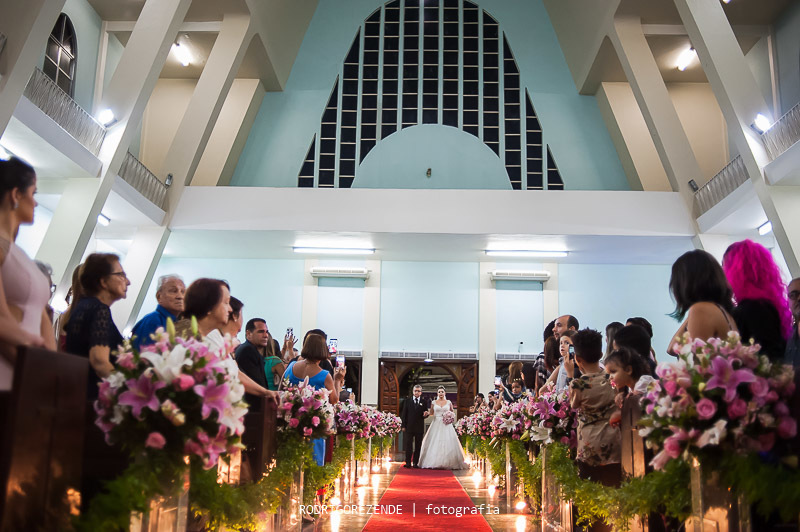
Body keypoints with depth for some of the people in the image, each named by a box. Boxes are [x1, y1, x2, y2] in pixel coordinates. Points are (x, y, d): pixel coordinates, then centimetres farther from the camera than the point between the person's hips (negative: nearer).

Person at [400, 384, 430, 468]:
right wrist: (403, 426, -1)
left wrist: (425, 414, -16)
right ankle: (408, 462, 2)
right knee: (408, 445, -1)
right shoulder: (407, 401, 5)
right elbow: (404, 414, 4)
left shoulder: (424, 402, 6)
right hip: (409, 427, -1)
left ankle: (415, 463, 10)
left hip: (419, 427, 1)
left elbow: (426, 413, 9)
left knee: (418, 446, 4)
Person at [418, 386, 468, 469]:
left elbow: (453, 412, 17)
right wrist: (427, 413, -8)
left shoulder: (448, 402, 7)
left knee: (447, 443, -6)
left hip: (446, 425, 0)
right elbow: (431, 412, 13)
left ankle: (448, 463, -2)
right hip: (436, 424, 0)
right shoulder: (434, 402, 7)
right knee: (435, 443, -5)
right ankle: (434, 462, -1)